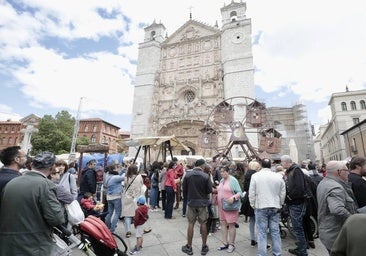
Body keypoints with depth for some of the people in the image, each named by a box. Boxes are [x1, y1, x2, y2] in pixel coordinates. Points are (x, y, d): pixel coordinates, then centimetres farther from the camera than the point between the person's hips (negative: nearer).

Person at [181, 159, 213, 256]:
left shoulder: (187, 175, -10)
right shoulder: (206, 176, -14)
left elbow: (184, 189, -3)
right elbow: (210, 190, -10)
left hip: (191, 202, 1)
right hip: (203, 202, -1)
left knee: (191, 224, 11)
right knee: (203, 224, 13)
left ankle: (189, 247, 23)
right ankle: (204, 247, 25)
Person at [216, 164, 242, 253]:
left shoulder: (233, 180, -12)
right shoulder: (221, 180, 9)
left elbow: (239, 192, -13)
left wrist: (233, 197, -28)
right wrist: (216, 196, 3)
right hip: (221, 206, 7)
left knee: (231, 225, 5)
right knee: (223, 223, 13)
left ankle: (231, 244, 22)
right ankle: (225, 243, 27)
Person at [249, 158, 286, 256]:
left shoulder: (255, 176, -8)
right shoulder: (278, 176, 0)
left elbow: (252, 193, -7)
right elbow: (283, 194, 6)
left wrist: (253, 205, 7)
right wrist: (279, 205, 18)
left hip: (260, 207, -3)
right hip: (275, 207, 3)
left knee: (262, 232, 5)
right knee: (275, 231, 13)